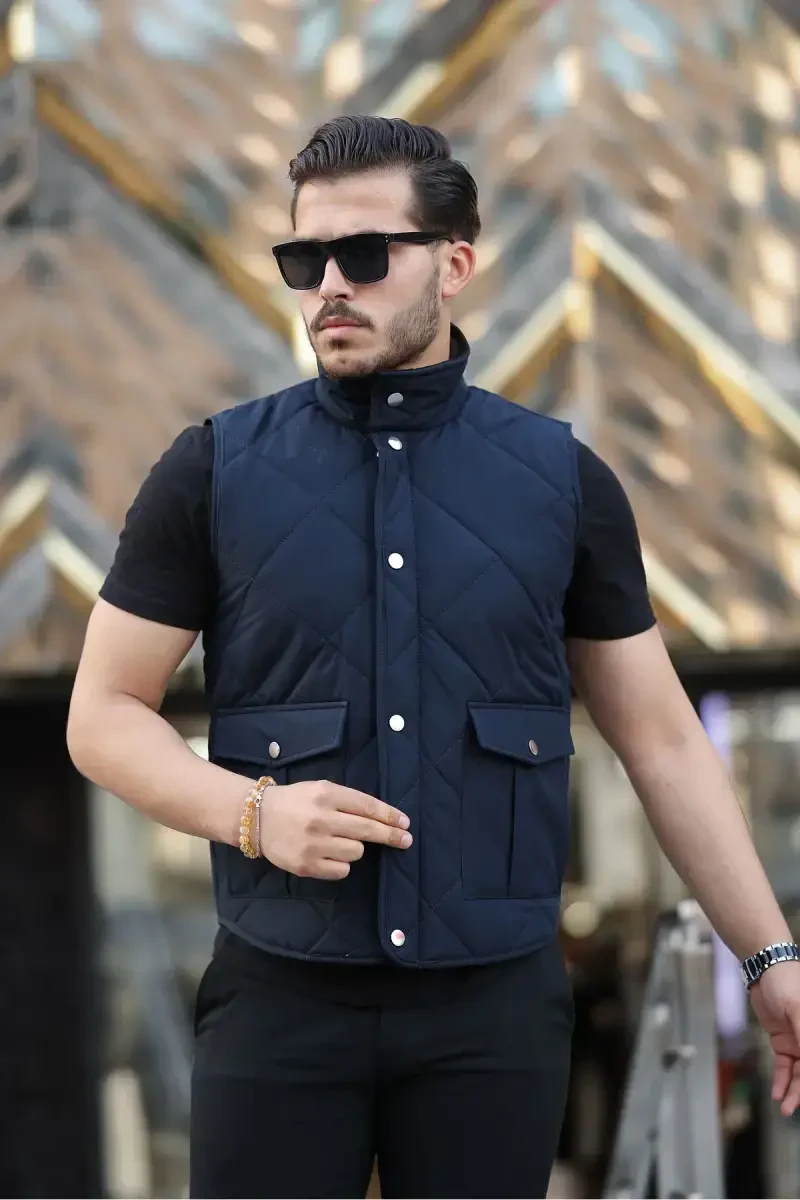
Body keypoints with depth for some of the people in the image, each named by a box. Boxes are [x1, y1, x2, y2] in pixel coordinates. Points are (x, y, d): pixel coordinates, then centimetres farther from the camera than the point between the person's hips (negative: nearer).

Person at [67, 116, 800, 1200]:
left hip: (500, 1000, 1)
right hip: (280, 995, -1)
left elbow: (662, 742, 9)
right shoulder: (215, 472, 2)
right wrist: (252, 811, -13)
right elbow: (105, 713, 4)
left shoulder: (564, 481, 5)